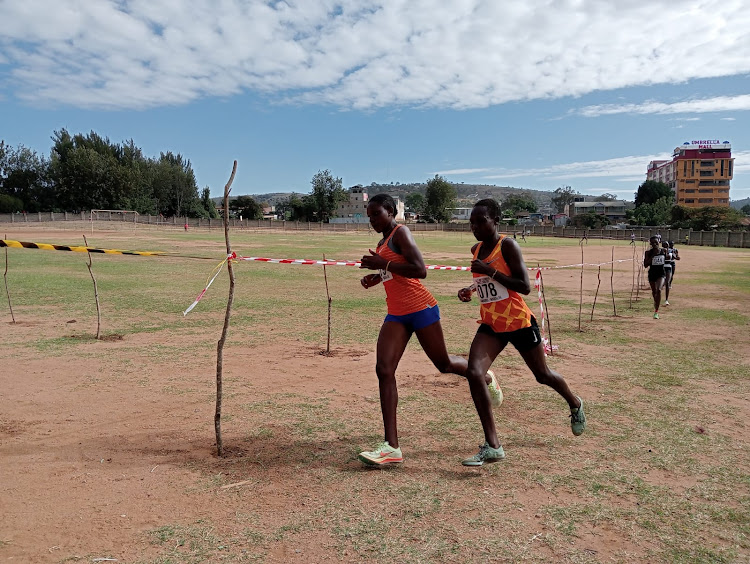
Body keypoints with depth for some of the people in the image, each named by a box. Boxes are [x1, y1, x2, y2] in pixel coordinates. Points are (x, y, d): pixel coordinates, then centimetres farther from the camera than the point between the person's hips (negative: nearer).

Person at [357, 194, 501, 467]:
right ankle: (392, 447, -10)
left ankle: (486, 378, 42)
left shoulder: (401, 233, -9)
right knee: (384, 370, -9)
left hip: (421, 309, -8)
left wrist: (383, 264, -20)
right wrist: (377, 276, 13)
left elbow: (420, 270, -21)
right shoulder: (382, 244, 17)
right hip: (396, 315, 8)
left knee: (444, 364, 8)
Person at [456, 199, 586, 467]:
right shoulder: (476, 250, 6)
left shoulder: (507, 245, -14)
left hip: (519, 323, -5)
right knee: (473, 373, -17)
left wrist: (490, 272, -27)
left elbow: (525, 286, -21)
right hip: (491, 325, 5)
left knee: (542, 375, 14)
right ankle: (492, 446, -12)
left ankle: (575, 404, 50)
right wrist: (470, 290, 3)